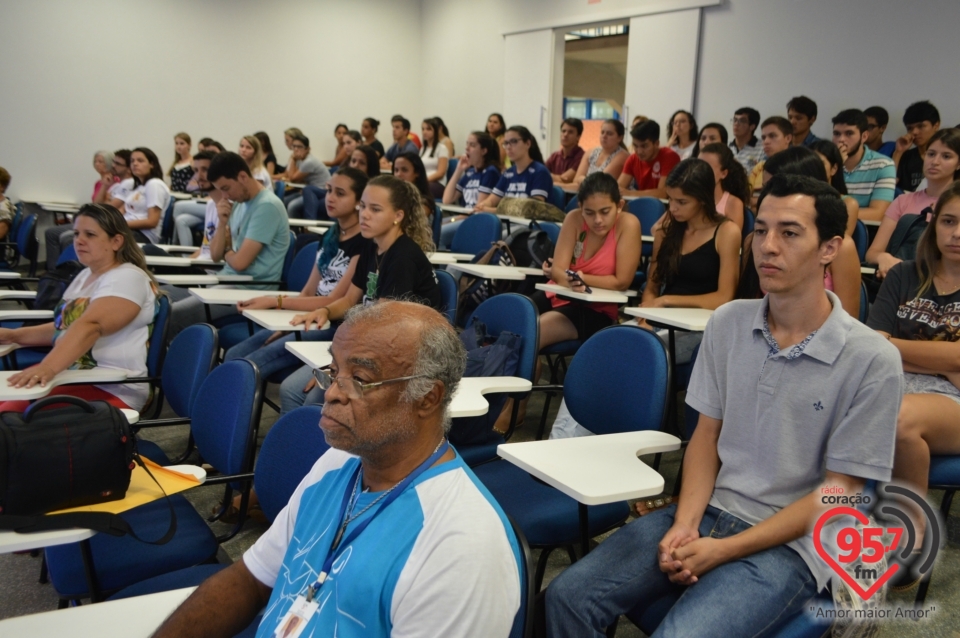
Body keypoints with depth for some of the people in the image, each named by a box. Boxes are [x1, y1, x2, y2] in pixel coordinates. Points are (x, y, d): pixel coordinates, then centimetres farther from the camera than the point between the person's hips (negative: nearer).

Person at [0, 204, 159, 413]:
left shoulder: (127, 279, -13)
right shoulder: (86, 275, 16)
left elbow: (90, 327, -29)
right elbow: (64, 327, 28)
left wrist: (47, 367, -41)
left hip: (109, 390, -9)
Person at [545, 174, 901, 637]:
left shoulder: (872, 361, -12)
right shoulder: (727, 323, 2)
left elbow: (836, 491, -9)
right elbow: (706, 434, 9)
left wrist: (723, 550, -15)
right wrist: (686, 524, -7)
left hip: (789, 542, -4)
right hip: (708, 512, 4)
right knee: (568, 596, -13)